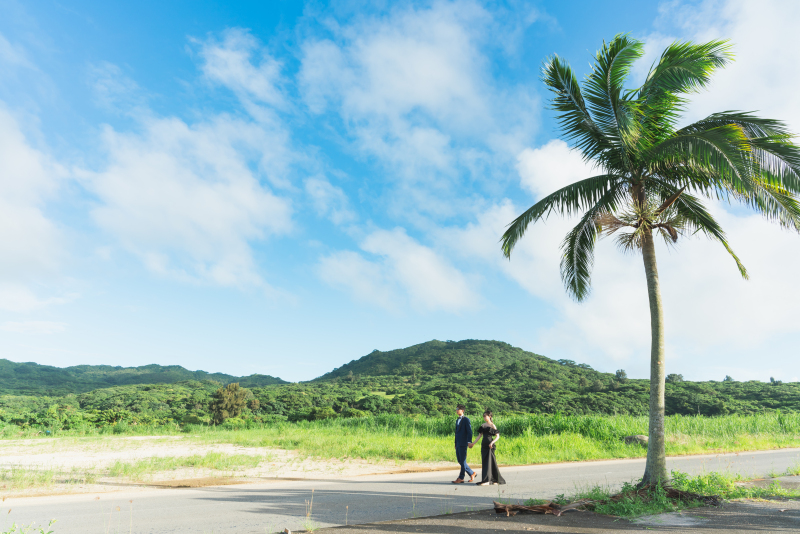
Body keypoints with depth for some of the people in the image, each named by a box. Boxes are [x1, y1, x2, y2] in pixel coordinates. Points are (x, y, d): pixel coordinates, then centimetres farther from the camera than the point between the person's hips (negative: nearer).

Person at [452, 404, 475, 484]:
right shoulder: (457, 420, 18)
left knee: (462, 461, -3)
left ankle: (461, 478, 3)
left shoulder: (466, 419, -6)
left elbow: (469, 431, -12)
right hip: (458, 444, 8)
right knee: (459, 461, 9)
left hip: (463, 444, -8)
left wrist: (469, 442, -19)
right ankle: (471, 473, 21)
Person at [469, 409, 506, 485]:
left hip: (490, 445, -7)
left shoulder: (492, 425, -5)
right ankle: (495, 479, 16)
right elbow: (479, 435, 14)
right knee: (484, 462, 7)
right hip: (484, 445, 7)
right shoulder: (483, 425, 11)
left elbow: (497, 436, -7)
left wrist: (492, 442, -21)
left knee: (488, 462, -9)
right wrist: (473, 443, 11)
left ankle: (487, 480, -9)